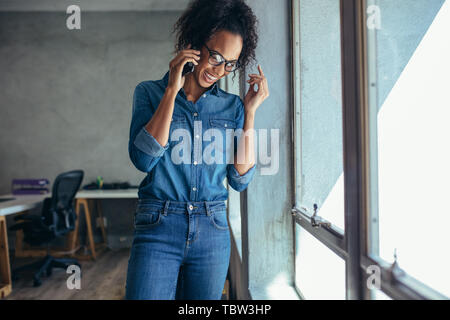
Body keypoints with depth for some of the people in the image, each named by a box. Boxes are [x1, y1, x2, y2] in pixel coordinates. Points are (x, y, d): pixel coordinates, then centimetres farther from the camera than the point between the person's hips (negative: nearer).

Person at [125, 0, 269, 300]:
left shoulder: (232, 106, 6)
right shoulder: (150, 93, 2)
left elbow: (241, 180, 0)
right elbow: (143, 159, -14)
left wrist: (250, 111, -4)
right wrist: (172, 90, -12)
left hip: (213, 232, 3)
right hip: (158, 230, -2)